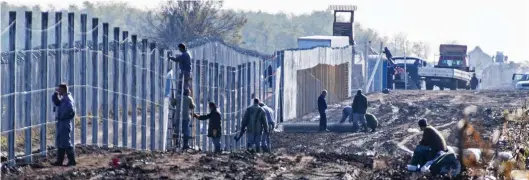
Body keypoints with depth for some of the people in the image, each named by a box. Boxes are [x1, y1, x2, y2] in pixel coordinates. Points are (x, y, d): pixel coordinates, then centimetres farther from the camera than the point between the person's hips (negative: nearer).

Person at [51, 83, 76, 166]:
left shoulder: (68, 98, -16)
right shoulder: (63, 98, 14)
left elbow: (70, 109, -30)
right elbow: (56, 102, 25)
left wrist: (62, 116, -19)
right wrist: (56, 93, 9)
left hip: (65, 123, -10)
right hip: (61, 122, 10)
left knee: (66, 142, -8)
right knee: (60, 142, 12)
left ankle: (72, 161, -5)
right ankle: (59, 161, 17)